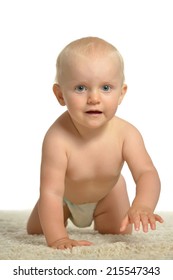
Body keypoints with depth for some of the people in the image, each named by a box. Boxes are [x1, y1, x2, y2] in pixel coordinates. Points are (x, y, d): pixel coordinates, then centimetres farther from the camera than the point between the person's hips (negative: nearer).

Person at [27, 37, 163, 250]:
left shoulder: (126, 134, -35)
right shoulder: (57, 138, -44)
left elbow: (146, 173, -39)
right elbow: (51, 192, -43)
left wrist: (142, 206, -60)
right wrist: (57, 239, -50)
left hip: (108, 193, 1)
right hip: (65, 195, -1)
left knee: (121, 233, 1)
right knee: (35, 231, 6)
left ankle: (98, 221, 37)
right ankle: (68, 215, 40)